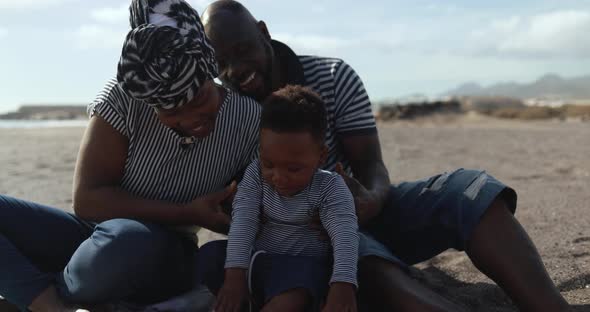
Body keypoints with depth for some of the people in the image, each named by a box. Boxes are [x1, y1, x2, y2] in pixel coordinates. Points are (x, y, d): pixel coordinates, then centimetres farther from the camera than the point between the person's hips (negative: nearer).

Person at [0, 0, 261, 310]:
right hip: (95, 235, 2)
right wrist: (187, 214, -19)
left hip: (164, 255, -1)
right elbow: (86, 199, -14)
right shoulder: (124, 97, -12)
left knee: (125, 242, -39)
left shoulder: (250, 121, -10)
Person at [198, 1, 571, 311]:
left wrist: (371, 199, -34)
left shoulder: (334, 77, -7)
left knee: (472, 189, -23)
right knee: (364, 255, -40)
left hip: (362, 209, 3)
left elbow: (372, 165, -10)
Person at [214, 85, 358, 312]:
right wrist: (235, 273, -28)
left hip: (303, 264, -5)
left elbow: (344, 235, -24)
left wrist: (343, 285, -42)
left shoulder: (330, 188, -13)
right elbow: (243, 222, -14)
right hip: (257, 259, 5)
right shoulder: (256, 174, -5)